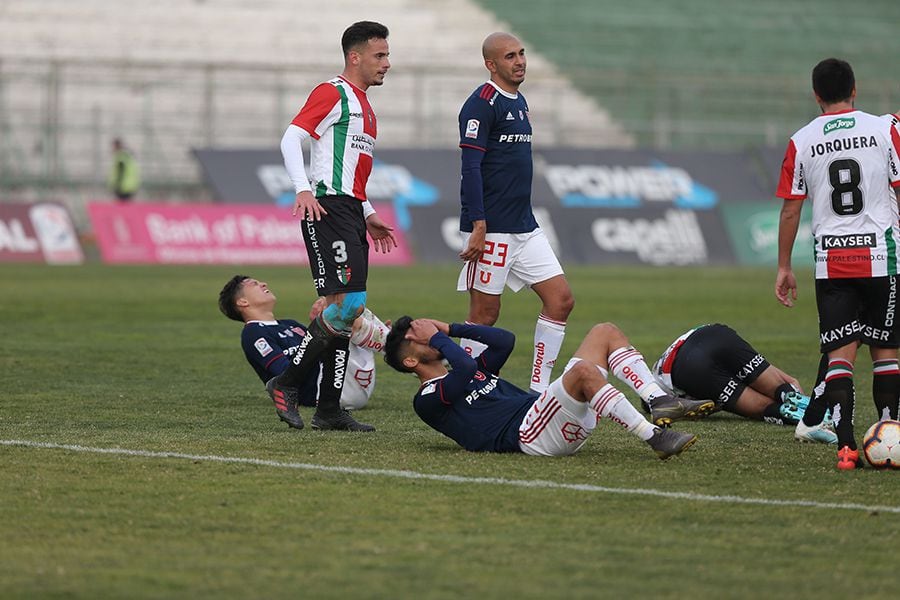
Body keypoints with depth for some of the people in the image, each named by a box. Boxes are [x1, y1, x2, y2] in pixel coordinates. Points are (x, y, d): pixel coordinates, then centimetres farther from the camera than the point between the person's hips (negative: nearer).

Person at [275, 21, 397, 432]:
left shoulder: (362, 106, 24)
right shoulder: (332, 94, -5)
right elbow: (291, 139, -14)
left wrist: (368, 216, 26)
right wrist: (303, 190, -27)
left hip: (351, 214, 10)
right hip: (327, 210, -10)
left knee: (347, 312, 6)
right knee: (346, 304, -18)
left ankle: (329, 409, 8)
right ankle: (286, 384, -9)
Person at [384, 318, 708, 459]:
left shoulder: (463, 376, 33)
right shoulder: (428, 399, 5)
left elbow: (505, 340, 24)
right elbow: (466, 366, -14)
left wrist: (450, 328, 22)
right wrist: (436, 337, 1)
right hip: (528, 435, -10)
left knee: (605, 332, 7)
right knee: (583, 370, -35)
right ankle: (654, 436, -38)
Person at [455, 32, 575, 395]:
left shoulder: (518, 102, 17)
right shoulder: (482, 103, -11)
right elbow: (470, 167, -17)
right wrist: (478, 226, -22)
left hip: (525, 228, 9)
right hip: (490, 230, -9)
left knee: (561, 300, 2)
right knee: (485, 314, -4)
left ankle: (538, 391, 7)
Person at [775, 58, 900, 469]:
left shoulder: (802, 142, 2)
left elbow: (790, 210, 4)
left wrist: (784, 267, 11)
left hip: (830, 261, 1)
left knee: (840, 355, -1)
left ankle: (846, 446, -15)